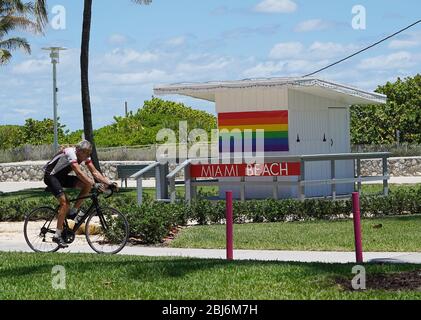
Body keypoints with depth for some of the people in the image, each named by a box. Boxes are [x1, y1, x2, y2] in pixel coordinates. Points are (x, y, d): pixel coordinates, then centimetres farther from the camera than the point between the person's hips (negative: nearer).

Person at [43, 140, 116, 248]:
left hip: (62, 176, 8)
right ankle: (57, 235, -15)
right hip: (51, 176, -8)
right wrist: (95, 184, -47)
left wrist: (109, 183, -20)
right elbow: (79, 172, -40)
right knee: (65, 203, -23)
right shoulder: (71, 153, -29)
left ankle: (74, 211, -1)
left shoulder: (84, 156, -6)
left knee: (87, 184, -13)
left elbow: (94, 172, -7)